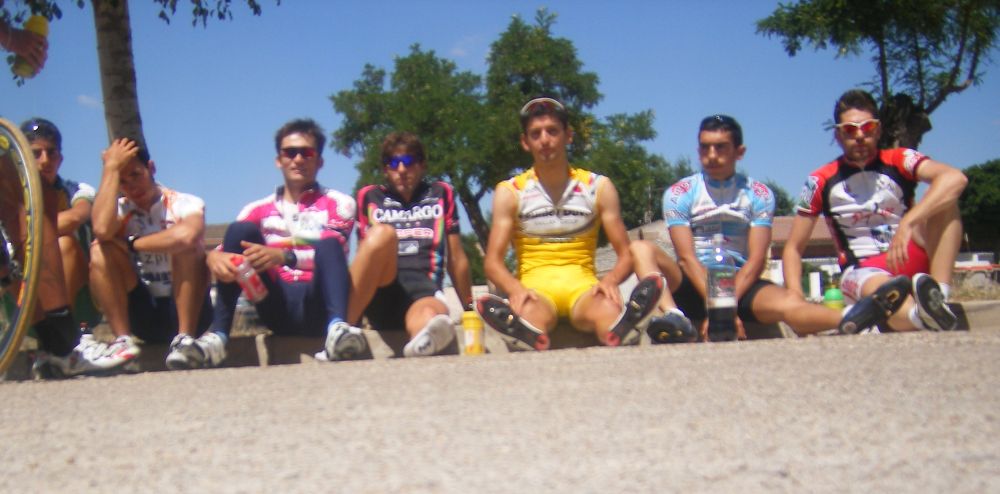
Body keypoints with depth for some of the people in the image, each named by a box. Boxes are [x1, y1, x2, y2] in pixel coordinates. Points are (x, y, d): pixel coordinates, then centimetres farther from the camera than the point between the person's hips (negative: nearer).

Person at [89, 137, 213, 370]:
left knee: (188, 245, -26)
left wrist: (131, 244, -18)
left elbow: (185, 235, -32)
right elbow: (101, 229, -25)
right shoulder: (119, 209, 2)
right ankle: (123, 341, -21)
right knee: (100, 250, -15)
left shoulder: (185, 204, -6)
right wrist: (111, 167, -16)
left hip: (184, 310, -3)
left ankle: (184, 339, -27)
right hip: (142, 316, 3)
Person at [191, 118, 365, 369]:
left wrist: (284, 256, -27)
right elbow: (231, 245, 4)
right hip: (278, 308, 2)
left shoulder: (338, 203, 9)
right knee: (241, 229, -14)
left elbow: (333, 253, -8)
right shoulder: (258, 210, 16)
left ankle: (336, 327, -55)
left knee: (328, 244, -28)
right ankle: (217, 336, -29)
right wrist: (214, 256, -22)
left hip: (318, 306, -2)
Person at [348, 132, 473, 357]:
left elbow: (456, 259, 21)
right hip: (380, 298, 0)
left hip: (424, 292, 1)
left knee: (432, 319, -37)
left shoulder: (441, 194, 21)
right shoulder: (369, 197, 19)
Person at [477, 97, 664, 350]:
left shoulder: (598, 187, 10)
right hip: (535, 287, 0)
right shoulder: (510, 193, 7)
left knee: (609, 310, -38)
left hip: (582, 285, 1)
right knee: (529, 317, -39)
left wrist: (610, 280, -16)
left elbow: (625, 255, 8)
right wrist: (516, 290, -22)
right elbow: (493, 261, 1)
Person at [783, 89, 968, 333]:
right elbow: (793, 248, 3)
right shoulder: (820, 182, -1)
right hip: (862, 269, -2)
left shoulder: (899, 160, -1)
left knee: (943, 196, -23)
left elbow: (955, 178, -22)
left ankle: (938, 295, -34)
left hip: (913, 259, 2)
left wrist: (908, 223, -36)